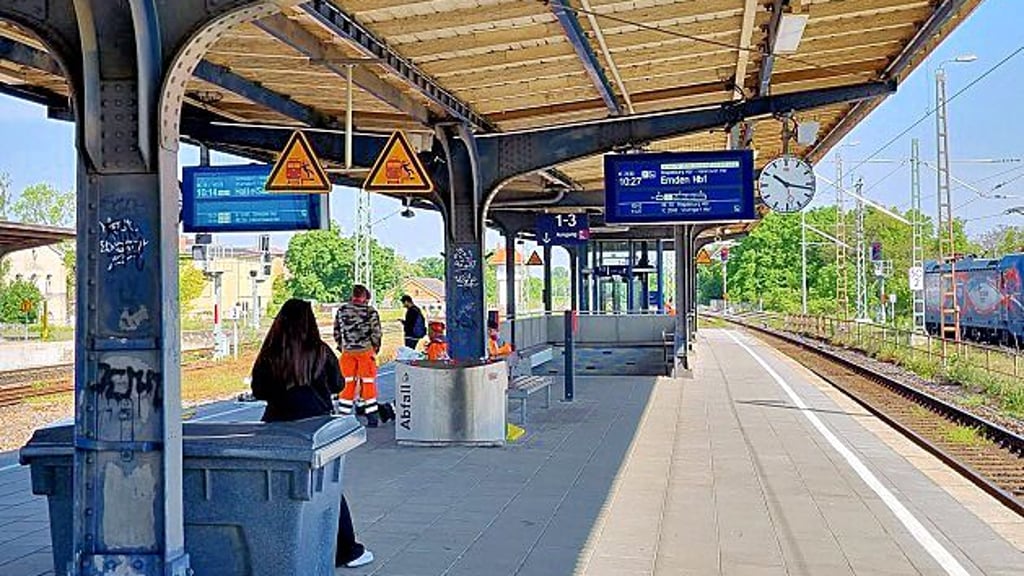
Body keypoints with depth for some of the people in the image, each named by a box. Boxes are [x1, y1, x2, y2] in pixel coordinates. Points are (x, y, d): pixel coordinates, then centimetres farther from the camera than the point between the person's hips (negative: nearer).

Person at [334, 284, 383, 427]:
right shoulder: (370, 311, -9)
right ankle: (372, 418, 8)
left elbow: (336, 331, 6)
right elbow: (376, 332, -9)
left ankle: (343, 415, 15)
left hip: (347, 351, 3)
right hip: (365, 351, -3)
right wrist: (375, 349, 5)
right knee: (368, 384, 6)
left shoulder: (341, 310, 2)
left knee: (348, 383, 13)